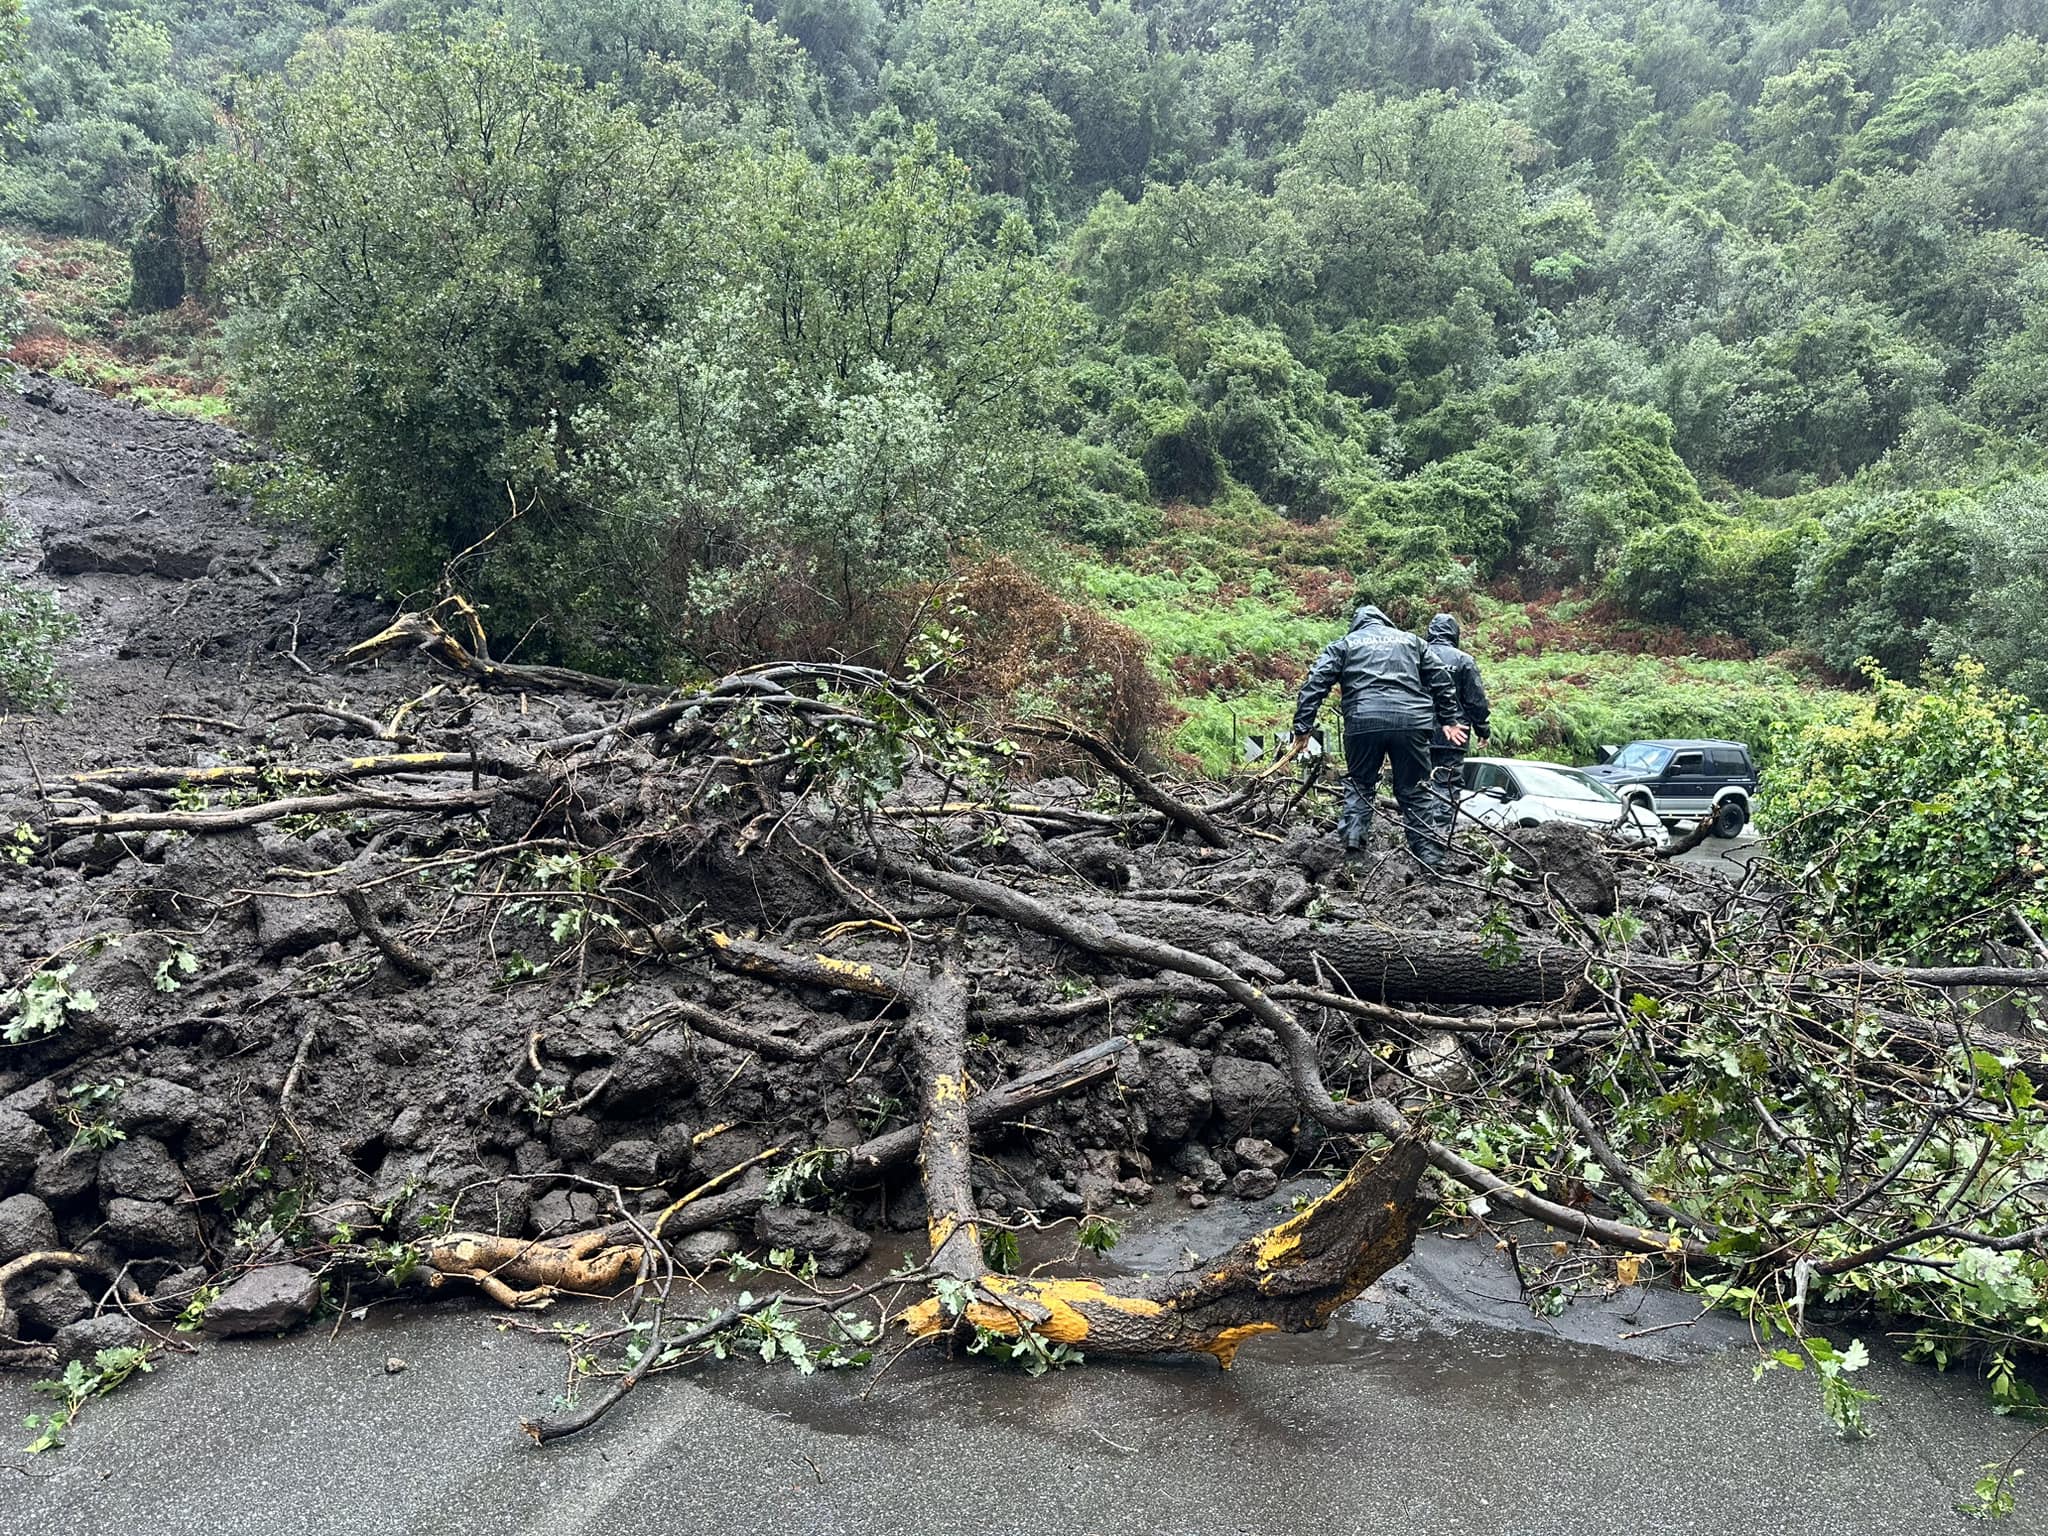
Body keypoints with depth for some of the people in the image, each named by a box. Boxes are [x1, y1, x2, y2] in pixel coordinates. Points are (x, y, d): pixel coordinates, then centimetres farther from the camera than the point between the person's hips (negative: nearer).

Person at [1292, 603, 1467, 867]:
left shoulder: (1344, 644, 19)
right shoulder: (1410, 640, 25)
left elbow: (1315, 684, 7)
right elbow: (1441, 681, 23)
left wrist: (1302, 726, 4)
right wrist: (1450, 719, 28)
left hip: (1363, 722, -1)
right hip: (1411, 722, 1)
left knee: (1359, 783, 19)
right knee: (1414, 791, 10)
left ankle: (1353, 834, 3)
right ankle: (1430, 855, 8)